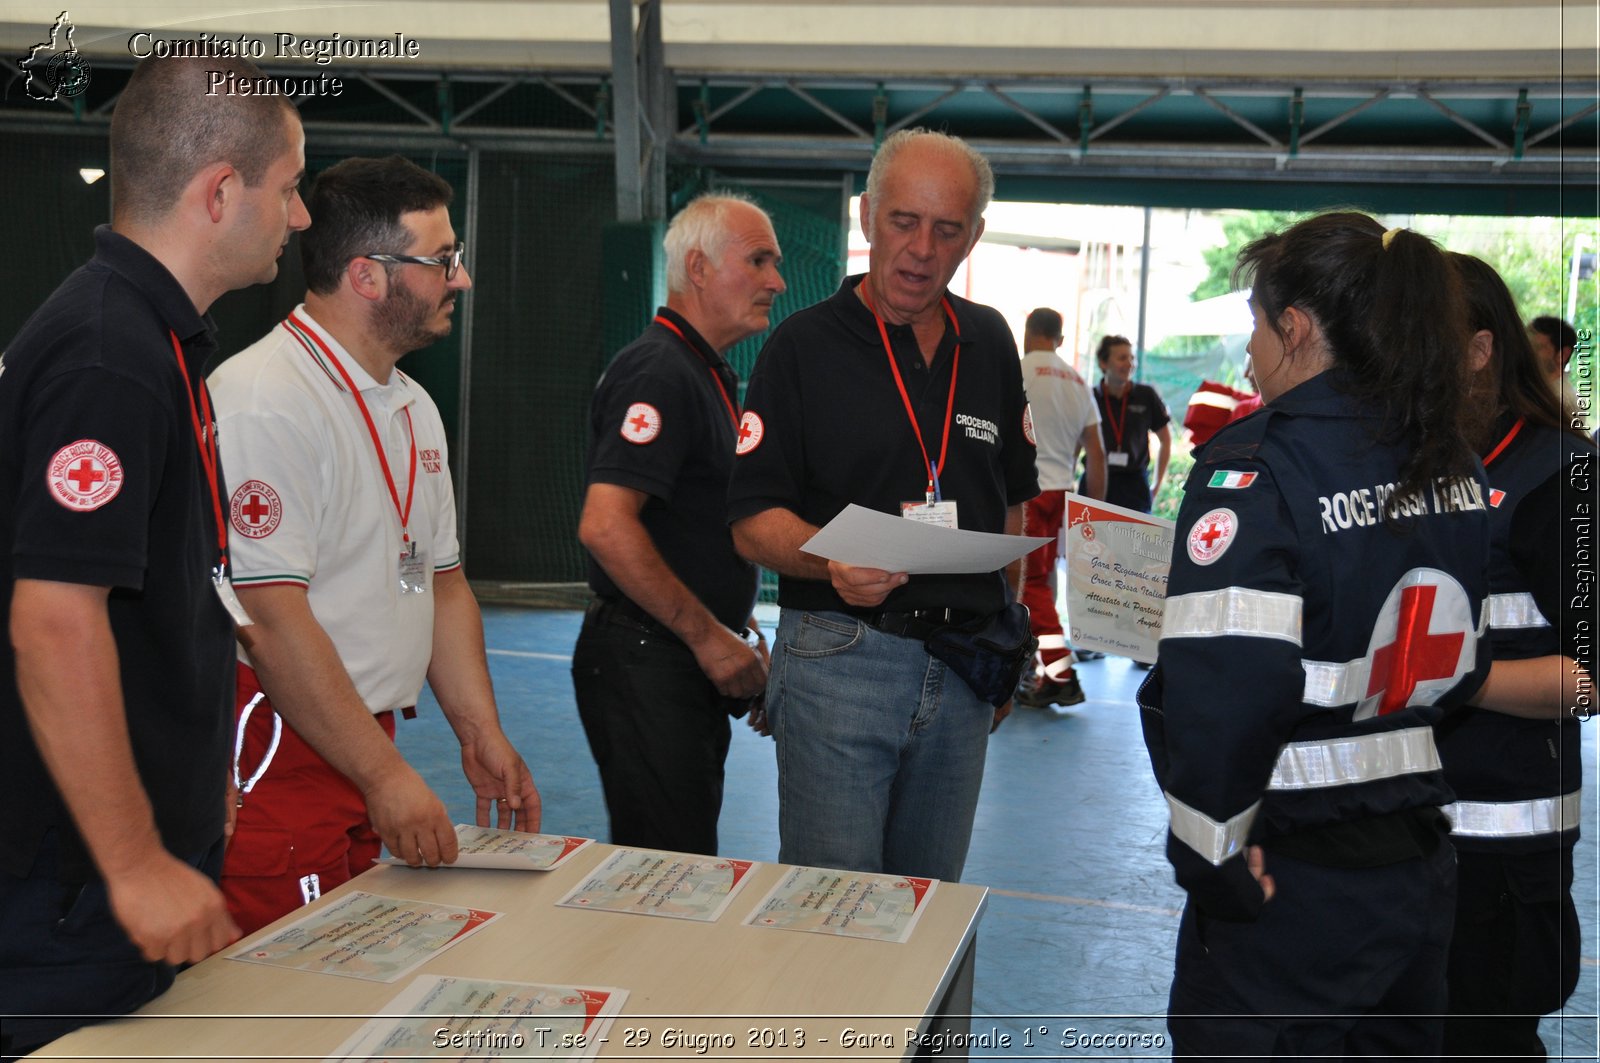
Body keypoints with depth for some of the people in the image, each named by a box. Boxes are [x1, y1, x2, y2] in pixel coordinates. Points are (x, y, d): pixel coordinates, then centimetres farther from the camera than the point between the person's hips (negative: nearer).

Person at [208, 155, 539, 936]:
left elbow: (441, 580, 19)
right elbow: (269, 616, -22)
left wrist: (480, 732, 11)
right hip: (274, 758, -8)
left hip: (362, 746, 9)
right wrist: (387, 776, -19)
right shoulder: (261, 400, -16)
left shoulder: (412, 408, 14)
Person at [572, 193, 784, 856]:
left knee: (682, 864, 17)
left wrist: (739, 636, 16)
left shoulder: (711, 374, 17)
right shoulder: (658, 372, -15)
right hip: (646, 662, -10)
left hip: (697, 660, 10)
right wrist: (712, 638, -20)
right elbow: (605, 527, -26)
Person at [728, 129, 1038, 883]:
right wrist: (833, 560, -27)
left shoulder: (990, 345, 11)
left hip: (963, 673, 5)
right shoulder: (804, 346, -4)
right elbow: (753, 522, -8)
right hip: (837, 660, -4)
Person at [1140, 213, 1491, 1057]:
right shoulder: (1454, 466, 6)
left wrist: (1210, 854, -17)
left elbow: (1221, 688, -27)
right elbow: (1461, 664, 12)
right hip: (1421, 862, 7)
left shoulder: (1255, 465, -18)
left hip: (1296, 886, -7)